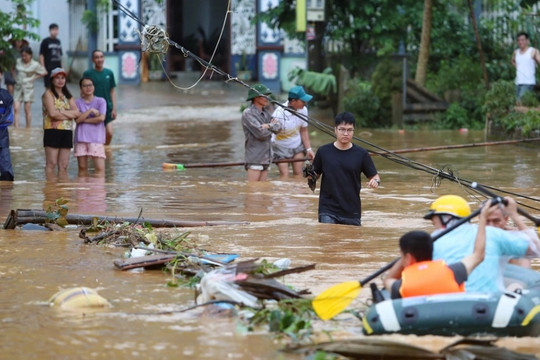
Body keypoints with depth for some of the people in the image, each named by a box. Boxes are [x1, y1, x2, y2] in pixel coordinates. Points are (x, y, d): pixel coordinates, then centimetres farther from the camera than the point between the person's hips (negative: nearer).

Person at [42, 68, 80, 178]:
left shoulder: (68, 96, 18)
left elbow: (77, 113, 3)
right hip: (52, 130, -5)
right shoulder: (48, 94, 1)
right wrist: (69, 114, -3)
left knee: (63, 165, 4)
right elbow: (52, 113, -12)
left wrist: (61, 112, -9)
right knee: (51, 164, -8)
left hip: (67, 131, 5)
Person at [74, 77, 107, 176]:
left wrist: (85, 120, -5)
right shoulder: (78, 103, 10)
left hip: (96, 139, -2)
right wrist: (91, 110, -11)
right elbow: (77, 119, -5)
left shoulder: (100, 101, 6)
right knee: (82, 168, 4)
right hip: (81, 138, 2)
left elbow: (101, 118, -8)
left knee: (100, 167, -11)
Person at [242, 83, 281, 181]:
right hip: (255, 157, -8)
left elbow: (277, 128, 4)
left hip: (266, 157, 8)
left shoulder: (265, 112, 15)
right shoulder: (248, 113, -10)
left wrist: (268, 126, -15)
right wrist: (272, 126, -1)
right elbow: (261, 133, -19)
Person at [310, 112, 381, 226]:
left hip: (352, 212, 1)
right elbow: (315, 174, 10)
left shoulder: (361, 154, 1)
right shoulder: (324, 152, 1)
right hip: (328, 211, -1)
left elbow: (374, 176, 6)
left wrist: (375, 181, -16)